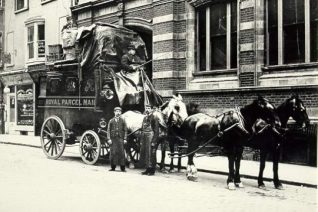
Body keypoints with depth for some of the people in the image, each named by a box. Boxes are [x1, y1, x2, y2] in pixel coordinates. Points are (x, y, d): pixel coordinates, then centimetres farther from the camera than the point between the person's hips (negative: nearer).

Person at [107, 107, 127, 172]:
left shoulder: (122, 121, 8)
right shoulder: (111, 121, 8)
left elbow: (125, 130, 6)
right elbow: (108, 130, 6)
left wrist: (125, 139, -2)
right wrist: (109, 139, -4)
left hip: (120, 138, 0)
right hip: (113, 139, 1)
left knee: (121, 153, -3)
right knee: (113, 153, 0)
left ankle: (122, 168, 1)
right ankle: (113, 167, 8)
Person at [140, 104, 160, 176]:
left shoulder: (154, 118, -7)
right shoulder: (145, 118, 15)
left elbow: (156, 131, -11)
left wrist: (154, 141, -16)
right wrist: (141, 140, 14)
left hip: (151, 138, -7)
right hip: (145, 139, 7)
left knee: (151, 154, -5)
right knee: (145, 154, 10)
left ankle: (152, 170, 3)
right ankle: (148, 169, 20)